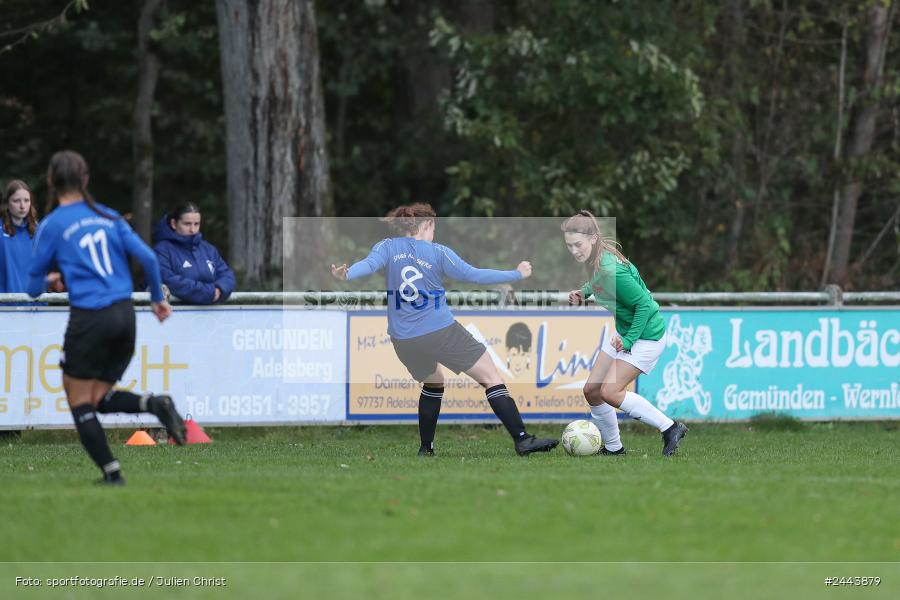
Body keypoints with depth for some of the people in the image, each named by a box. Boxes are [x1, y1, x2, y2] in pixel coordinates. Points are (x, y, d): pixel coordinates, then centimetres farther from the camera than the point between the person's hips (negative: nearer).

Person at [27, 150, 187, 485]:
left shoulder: (52, 225, -1)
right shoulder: (108, 217, 11)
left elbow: (33, 288, 4)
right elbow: (147, 257, 4)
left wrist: (46, 281, 28)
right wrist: (158, 298, 19)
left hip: (89, 319, -5)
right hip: (124, 316, 5)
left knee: (79, 403, 7)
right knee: (101, 398, 16)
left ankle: (112, 473, 0)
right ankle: (154, 404, -11)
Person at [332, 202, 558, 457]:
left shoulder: (388, 247, 5)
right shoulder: (437, 252, -1)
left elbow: (369, 264, -16)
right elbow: (473, 275, 1)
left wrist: (346, 274, -30)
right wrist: (517, 275, 11)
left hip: (403, 340, 5)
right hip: (442, 332, -5)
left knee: (433, 383, 31)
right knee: (491, 378, 1)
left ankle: (426, 449, 27)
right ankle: (522, 439, -7)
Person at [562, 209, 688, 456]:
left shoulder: (611, 270, -30)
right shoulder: (595, 261, -4)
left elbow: (644, 304, -26)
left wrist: (628, 339, -24)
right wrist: (583, 292, 0)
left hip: (646, 335, -9)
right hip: (623, 332, 9)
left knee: (610, 392, -16)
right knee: (592, 391, 6)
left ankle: (670, 428, -6)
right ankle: (613, 447, 21)